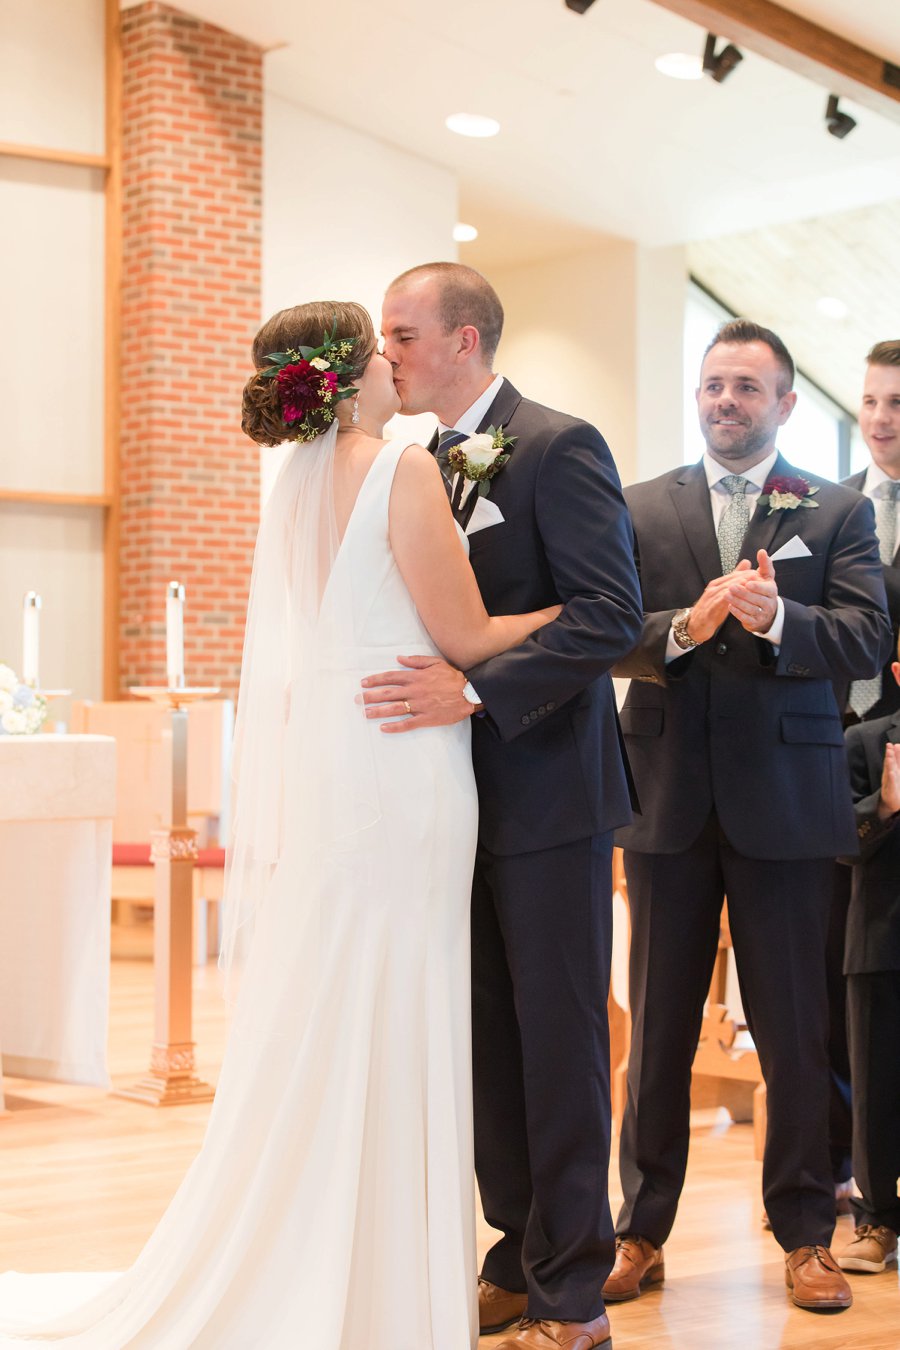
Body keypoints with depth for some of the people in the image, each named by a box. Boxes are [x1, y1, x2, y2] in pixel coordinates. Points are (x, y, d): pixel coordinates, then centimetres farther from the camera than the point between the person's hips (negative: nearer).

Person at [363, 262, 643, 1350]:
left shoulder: (558, 447, -11)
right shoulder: (425, 461, 13)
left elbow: (611, 616, -19)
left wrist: (476, 689, -26)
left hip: (547, 793, -7)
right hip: (460, 796, 7)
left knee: (559, 1040, 0)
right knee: (488, 1038, 12)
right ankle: (518, 1262, 24)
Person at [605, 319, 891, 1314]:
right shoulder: (641, 510, 8)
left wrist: (774, 616, -25)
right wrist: (685, 626, -22)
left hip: (784, 800, -1)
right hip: (669, 800, 1)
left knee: (794, 1028, 5)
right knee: (659, 1026, 9)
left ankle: (805, 1232, 18)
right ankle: (642, 1231, 19)